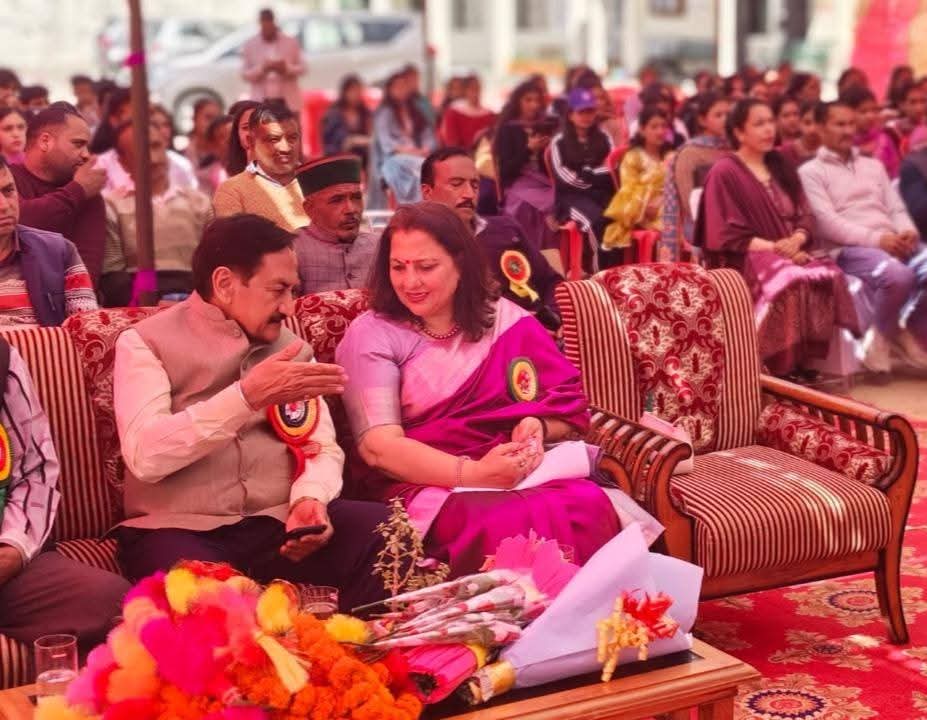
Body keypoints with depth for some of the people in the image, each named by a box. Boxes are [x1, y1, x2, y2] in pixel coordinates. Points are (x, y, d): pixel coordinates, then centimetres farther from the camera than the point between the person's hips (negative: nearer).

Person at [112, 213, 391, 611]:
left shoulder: (290, 347, 15)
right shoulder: (146, 343, 0)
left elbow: (323, 448, 10)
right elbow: (145, 456, -16)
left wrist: (309, 498, -13)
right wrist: (248, 395, -24)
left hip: (277, 522, 5)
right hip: (180, 530, -5)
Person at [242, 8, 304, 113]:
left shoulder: (291, 42, 6)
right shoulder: (250, 45, 5)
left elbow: (302, 67, 6)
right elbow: (245, 73, 2)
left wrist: (286, 68, -15)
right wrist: (263, 69, -17)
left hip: (288, 100, 1)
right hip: (262, 102, -1)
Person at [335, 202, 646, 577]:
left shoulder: (506, 319, 12)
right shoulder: (371, 335, 2)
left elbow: (569, 406, 11)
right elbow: (378, 446, -10)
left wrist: (537, 427, -14)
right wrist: (473, 473, -23)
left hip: (519, 473, 4)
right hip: (427, 486, -3)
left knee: (589, 505, -30)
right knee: (509, 524, -37)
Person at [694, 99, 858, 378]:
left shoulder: (781, 168, 19)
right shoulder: (724, 172, -2)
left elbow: (805, 216, 14)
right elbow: (726, 235, -9)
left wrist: (796, 240, -10)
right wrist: (773, 247, -18)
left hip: (791, 252, 6)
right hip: (744, 259, -6)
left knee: (830, 276, -26)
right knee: (791, 283, -36)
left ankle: (806, 360, -21)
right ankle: (786, 365, -26)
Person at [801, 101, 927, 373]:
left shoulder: (874, 166, 26)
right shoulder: (811, 172, 6)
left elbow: (897, 209, 19)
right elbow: (826, 223, -7)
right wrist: (876, 239, -17)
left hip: (893, 243, 6)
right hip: (850, 249, -6)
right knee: (898, 275, -36)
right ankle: (882, 336, -9)